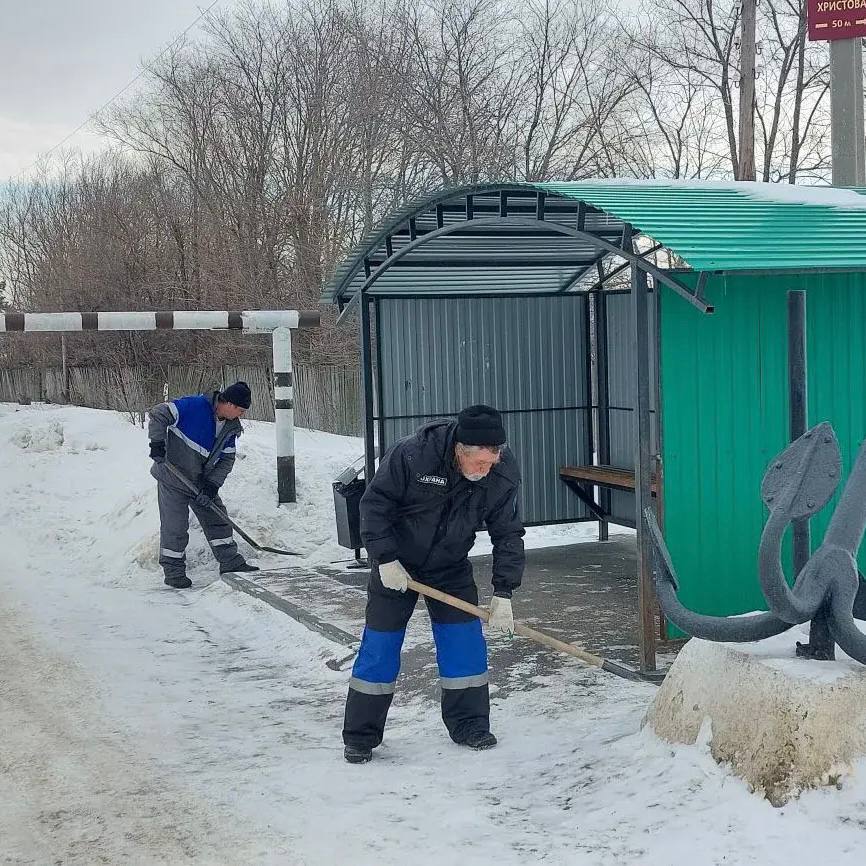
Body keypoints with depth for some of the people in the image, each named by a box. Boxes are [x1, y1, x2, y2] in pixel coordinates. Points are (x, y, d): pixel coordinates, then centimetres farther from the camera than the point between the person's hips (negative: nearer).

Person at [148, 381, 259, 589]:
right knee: (175, 526, -3)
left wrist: (212, 484, -8)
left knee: (216, 518, 9)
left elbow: (227, 459, 4)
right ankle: (173, 572, 9)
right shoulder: (195, 406, -22)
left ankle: (231, 563, 18)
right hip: (173, 477, -7)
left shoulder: (231, 427, 0)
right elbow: (159, 414, -21)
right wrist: (157, 443, -28)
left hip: (201, 481, 7)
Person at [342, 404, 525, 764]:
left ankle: (469, 724, 16)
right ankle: (360, 736, 8)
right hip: (396, 563, -3)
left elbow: (508, 535, -10)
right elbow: (374, 503, -18)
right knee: (380, 644, -2)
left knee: (465, 641, -2)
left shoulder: (504, 476, -19)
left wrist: (503, 593, -16)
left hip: (451, 568, 3)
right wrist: (385, 559, -19)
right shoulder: (412, 454, -30)